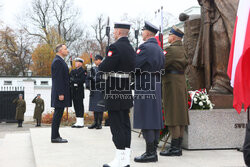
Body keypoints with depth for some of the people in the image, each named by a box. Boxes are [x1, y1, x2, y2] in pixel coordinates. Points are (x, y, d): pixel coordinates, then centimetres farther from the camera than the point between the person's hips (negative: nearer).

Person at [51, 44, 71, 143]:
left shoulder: (60, 61, 21)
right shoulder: (57, 61, -12)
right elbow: (58, 79, -19)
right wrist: (60, 93, -22)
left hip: (61, 92, 10)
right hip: (60, 92, -10)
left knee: (58, 114, 11)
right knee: (58, 114, -8)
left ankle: (56, 136, 15)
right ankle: (55, 137, -6)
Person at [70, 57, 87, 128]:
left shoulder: (83, 71, -3)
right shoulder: (73, 71, 19)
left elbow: (82, 80, -14)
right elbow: (70, 78, 15)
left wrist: (74, 80, -12)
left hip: (79, 91, -7)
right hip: (73, 90, 7)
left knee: (80, 106, -7)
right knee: (76, 106, 7)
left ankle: (81, 123, -4)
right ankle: (78, 122, 12)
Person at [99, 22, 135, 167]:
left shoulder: (115, 47, -15)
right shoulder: (131, 48, 13)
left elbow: (104, 68, -19)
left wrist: (100, 65, 1)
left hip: (115, 93, -9)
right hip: (127, 93, 9)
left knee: (117, 125, -4)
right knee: (125, 123, 12)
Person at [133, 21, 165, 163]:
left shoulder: (145, 47, -13)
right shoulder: (159, 49, 16)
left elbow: (133, 65, -18)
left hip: (145, 88, -9)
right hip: (156, 87, 9)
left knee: (146, 121, -6)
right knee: (155, 119, 11)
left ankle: (150, 153, -3)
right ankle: (154, 150, 18)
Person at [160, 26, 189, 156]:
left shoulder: (171, 50, -13)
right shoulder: (182, 50, 17)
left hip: (172, 84, -9)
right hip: (181, 82, 9)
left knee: (173, 117, -7)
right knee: (180, 116, 9)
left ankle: (174, 148, -4)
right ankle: (178, 147, 15)